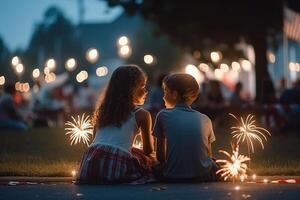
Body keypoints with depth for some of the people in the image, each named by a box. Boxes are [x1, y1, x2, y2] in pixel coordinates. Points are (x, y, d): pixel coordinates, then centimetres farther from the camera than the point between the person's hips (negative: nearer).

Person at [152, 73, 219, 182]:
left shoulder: (163, 116, 2)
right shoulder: (205, 120, 8)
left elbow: (160, 156, 6)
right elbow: (209, 155, 13)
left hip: (173, 178, -2)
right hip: (203, 177, 2)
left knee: (156, 168, 30)